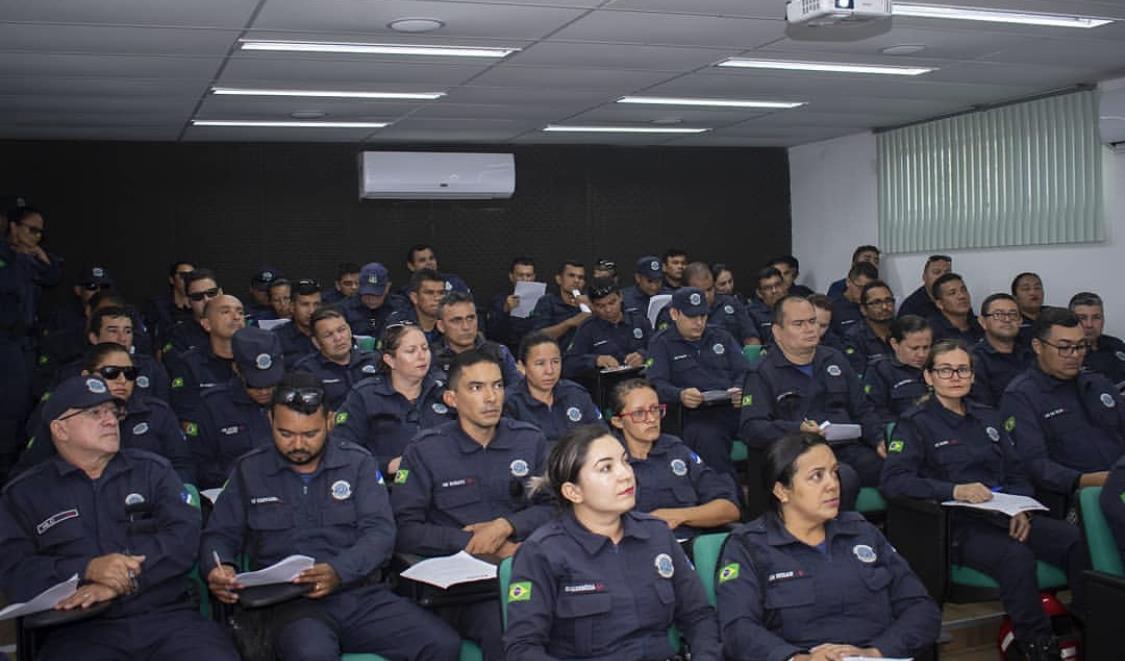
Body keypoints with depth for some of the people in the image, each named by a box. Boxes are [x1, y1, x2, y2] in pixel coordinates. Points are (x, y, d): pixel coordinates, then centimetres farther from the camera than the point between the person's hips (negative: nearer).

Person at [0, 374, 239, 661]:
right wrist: (88, 570, -13)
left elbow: (185, 534, 2)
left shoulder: (151, 470, 17)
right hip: (81, 631, -1)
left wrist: (124, 579, -12)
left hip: (169, 616, 1)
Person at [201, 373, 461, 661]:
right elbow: (220, 535, 17)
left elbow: (380, 531, -1)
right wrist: (217, 569, -8)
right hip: (292, 604, -2)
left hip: (363, 595, 2)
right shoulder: (249, 470, 12)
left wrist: (339, 571, -21)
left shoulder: (357, 462, 10)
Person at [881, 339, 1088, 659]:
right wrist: (955, 491, -23)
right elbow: (893, 481, -11)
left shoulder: (988, 417, 22)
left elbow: (1016, 474, 19)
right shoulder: (915, 423, 2)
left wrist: (1021, 510, -3)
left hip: (1005, 516, 6)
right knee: (1016, 556, -34)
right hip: (956, 525, -5)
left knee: (1076, 539, -21)